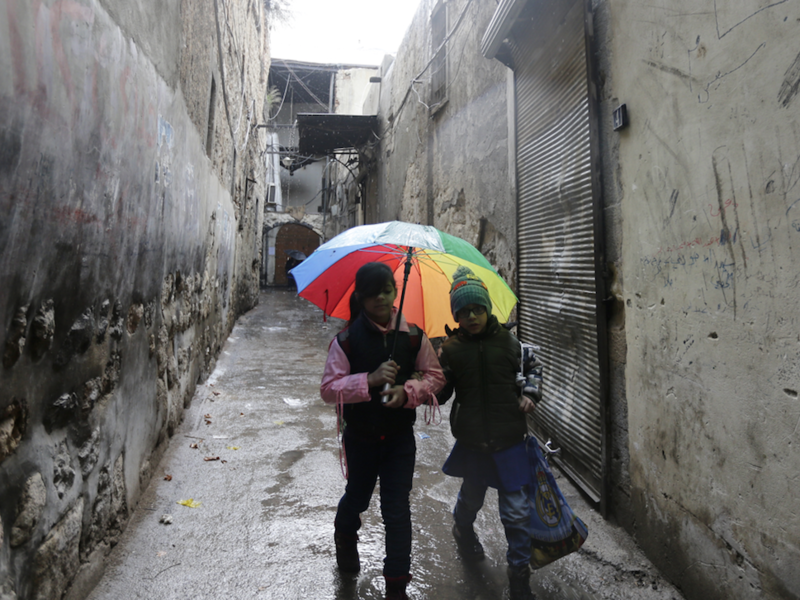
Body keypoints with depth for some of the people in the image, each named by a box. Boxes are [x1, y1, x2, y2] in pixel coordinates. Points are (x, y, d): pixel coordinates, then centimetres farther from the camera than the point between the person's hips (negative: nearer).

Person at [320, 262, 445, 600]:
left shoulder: (413, 336, -8)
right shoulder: (347, 340, -14)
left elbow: (435, 376, -1)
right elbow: (329, 389, -15)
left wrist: (407, 390, -20)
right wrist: (370, 379, -28)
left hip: (400, 436, 0)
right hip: (360, 436, 0)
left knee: (397, 509, 3)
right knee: (358, 496, 24)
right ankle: (345, 540, 59)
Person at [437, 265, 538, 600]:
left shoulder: (508, 342, -5)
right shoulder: (451, 350, -5)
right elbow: (440, 396, -2)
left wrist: (527, 397, -8)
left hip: (509, 440, -1)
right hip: (472, 441, 1)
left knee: (516, 511, 2)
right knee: (471, 497, 24)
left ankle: (519, 572, 24)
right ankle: (463, 531, 57)